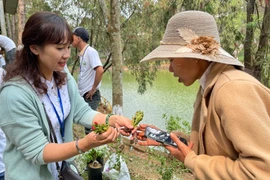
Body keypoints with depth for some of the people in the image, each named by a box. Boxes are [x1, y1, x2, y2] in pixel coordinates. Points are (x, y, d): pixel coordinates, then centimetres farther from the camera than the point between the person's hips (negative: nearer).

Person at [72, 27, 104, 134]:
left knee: (89, 126, -3)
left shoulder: (91, 51, -13)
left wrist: (93, 89, -18)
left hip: (91, 96, -8)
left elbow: (100, 70, -25)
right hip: (84, 95, 8)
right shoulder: (82, 54, 12)